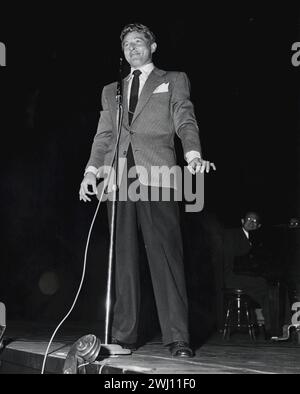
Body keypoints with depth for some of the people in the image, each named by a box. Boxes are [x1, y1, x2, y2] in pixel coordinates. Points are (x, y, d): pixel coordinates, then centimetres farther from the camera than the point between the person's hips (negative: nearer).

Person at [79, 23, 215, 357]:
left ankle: (177, 339, -8)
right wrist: (91, 170, 4)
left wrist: (193, 155, -17)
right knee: (123, 258, 1)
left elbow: (185, 122, 2)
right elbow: (104, 136, 20)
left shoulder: (173, 80, 17)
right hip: (118, 178, 4)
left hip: (157, 177, -3)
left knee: (166, 257, -9)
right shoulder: (111, 91, 26)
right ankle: (123, 336, 4)